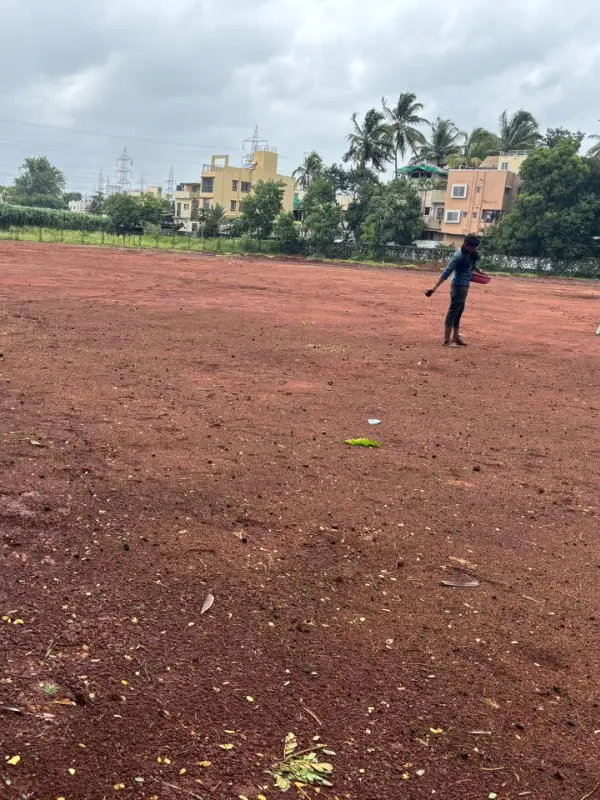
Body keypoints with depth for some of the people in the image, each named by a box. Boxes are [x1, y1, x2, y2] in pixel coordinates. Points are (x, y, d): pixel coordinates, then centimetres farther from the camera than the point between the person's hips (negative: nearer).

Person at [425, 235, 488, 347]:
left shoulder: (470, 254, 3)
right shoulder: (459, 256, -22)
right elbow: (447, 272, -25)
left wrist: (480, 272, 38)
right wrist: (435, 287, -27)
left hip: (465, 285, 9)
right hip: (459, 285, -9)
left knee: (459, 310, 17)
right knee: (453, 311, -7)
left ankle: (455, 336, 28)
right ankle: (447, 340, -5)